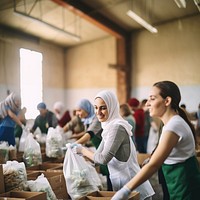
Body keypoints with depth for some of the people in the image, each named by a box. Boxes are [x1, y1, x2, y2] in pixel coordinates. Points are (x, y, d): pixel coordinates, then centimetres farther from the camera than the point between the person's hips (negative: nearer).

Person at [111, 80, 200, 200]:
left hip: (185, 188, -9)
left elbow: (153, 165, -30)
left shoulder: (174, 126, -24)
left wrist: (126, 190, -31)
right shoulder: (173, 122, 6)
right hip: (181, 185, 9)